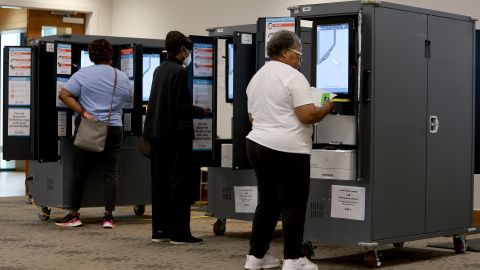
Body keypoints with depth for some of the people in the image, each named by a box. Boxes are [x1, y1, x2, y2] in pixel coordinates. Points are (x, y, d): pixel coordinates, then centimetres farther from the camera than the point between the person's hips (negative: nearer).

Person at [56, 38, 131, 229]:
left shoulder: (83, 74, -4)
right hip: (114, 129, 1)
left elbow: (64, 95, -11)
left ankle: (74, 215, 10)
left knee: (80, 171, 6)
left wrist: (83, 112, -13)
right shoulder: (123, 78, 4)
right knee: (111, 171, 4)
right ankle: (108, 216, 0)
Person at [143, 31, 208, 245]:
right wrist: (203, 112, 0)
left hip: (158, 134, 8)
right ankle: (179, 233, -1)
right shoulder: (180, 71, -13)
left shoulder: (159, 70, 11)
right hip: (176, 134, -8)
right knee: (180, 183, -3)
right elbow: (183, 106, -17)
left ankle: (159, 230, 14)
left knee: (160, 183, 11)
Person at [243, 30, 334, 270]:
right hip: (287, 150, -8)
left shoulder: (256, 78, 17)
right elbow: (307, 115, -16)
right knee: (293, 205, -1)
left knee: (267, 203, 14)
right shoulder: (293, 77, -10)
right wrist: (326, 108, 1)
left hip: (257, 143, 8)